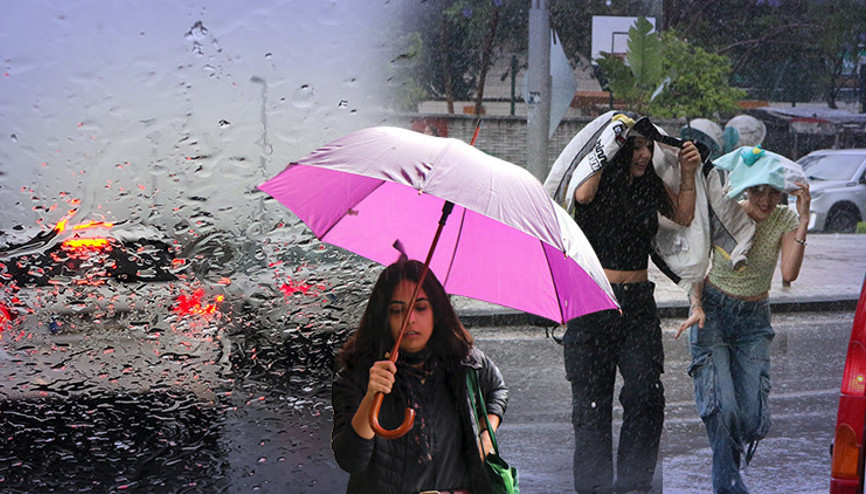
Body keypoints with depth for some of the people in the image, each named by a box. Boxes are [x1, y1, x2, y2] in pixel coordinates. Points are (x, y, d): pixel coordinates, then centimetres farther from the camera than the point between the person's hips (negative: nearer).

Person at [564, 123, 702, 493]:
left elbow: (684, 216, 12)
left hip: (638, 300, 4)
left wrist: (688, 174, 2)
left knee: (646, 391, -7)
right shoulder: (599, 186, -5)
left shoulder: (650, 187, 10)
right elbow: (582, 195, -27)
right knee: (593, 396, 0)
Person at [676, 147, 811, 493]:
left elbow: (789, 273, -19)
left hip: (754, 320, 2)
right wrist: (697, 305, -16)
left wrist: (803, 220, -24)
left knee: (752, 416, -6)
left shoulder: (784, 220, -5)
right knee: (721, 405, -17)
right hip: (713, 311, -2)